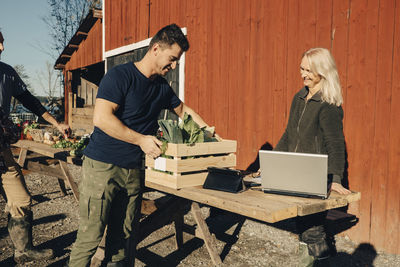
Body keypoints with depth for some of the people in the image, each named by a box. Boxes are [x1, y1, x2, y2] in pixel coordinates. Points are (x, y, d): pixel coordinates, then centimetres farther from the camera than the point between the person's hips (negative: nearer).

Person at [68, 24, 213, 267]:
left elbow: (183, 109, 30)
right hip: (103, 165, -6)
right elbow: (101, 118, -21)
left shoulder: (162, 87, 12)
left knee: (123, 234, 11)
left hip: (135, 169, 7)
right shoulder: (120, 76, -11)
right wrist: (141, 139, -20)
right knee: (91, 235, -2)